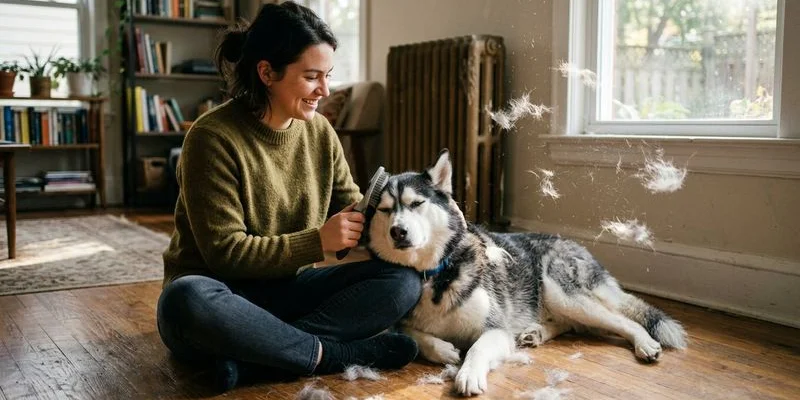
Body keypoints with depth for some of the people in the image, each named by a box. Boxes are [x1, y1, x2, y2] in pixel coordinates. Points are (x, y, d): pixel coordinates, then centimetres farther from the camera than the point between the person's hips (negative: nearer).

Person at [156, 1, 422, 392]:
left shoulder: (320, 131, 1)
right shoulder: (213, 137, -16)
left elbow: (354, 211, 6)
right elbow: (225, 251, -19)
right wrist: (317, 241, -25)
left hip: (287, 289, 5)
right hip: (223, 294, -5)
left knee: (403, 278, -15)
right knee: (187, 300, -40)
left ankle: (254, 348, -23)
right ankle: (332, 354, -23)